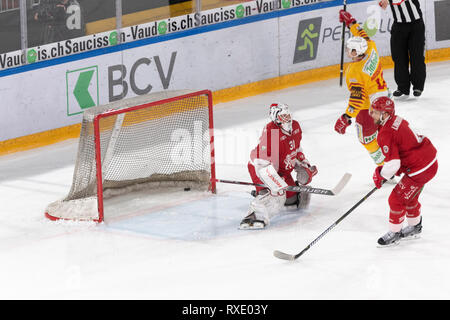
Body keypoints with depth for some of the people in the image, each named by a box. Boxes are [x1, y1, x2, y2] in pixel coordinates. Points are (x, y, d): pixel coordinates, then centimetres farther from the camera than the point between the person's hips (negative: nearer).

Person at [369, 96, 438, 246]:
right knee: (409, 196, 26)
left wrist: (381, 176, -9)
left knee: (396, 199, 1)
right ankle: (415, 227, 45)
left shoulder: (386, 134, -24)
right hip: (429, 159, 10)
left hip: (421, 169, -10)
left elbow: (392, 163, -28)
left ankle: (394, 234, 15)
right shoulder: (397, 120, 4)